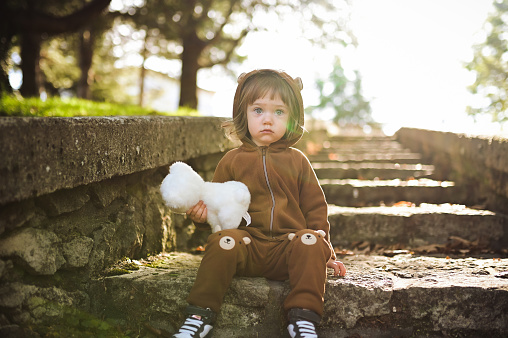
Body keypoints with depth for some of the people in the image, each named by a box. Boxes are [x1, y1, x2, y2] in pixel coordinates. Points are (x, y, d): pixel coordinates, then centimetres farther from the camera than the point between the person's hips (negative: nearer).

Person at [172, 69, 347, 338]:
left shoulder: (297, 161, 13)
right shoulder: (232, 160, 11)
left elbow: (315, 207, 16)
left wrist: (324, 251, 9)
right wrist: (202, 214, -10)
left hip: (289, 246, 1)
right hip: (247, 243, 0)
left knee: (310, 242, -29)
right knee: (222, 242, -30)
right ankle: (200, 316, -19)